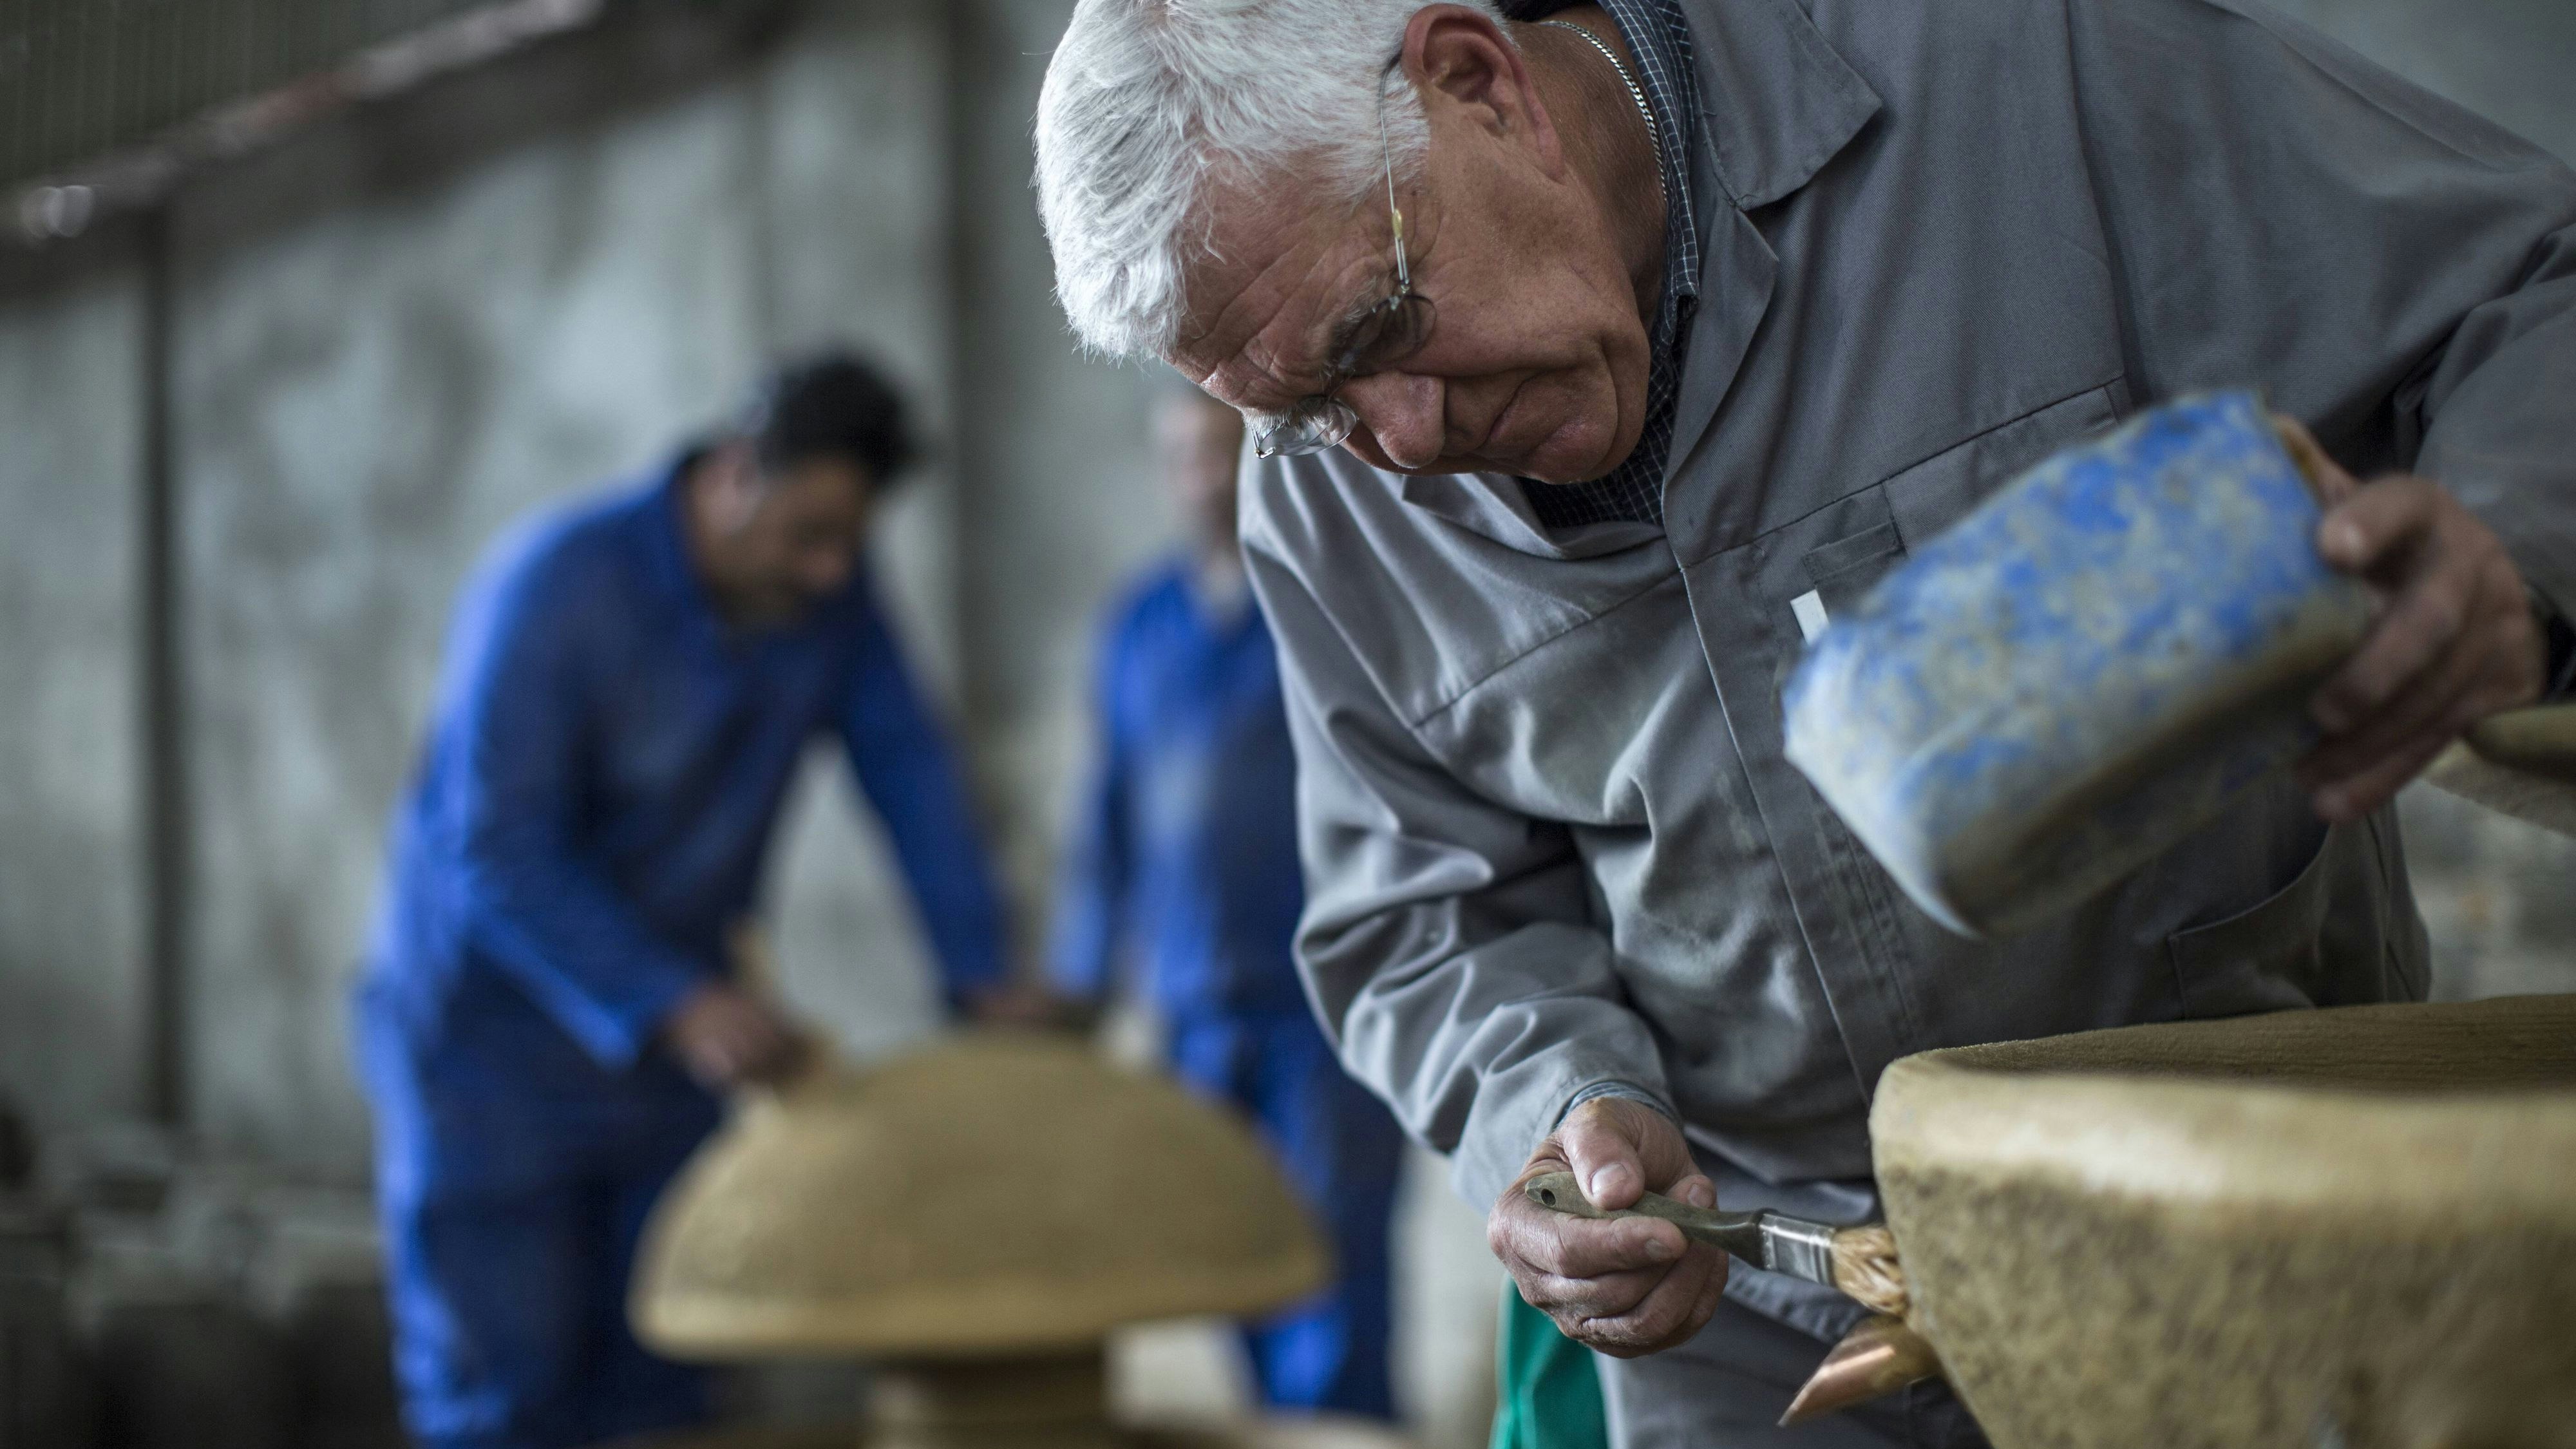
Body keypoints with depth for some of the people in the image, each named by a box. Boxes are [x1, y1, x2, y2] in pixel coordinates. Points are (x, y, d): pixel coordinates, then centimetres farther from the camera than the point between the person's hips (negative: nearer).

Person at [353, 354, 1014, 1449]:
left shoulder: (828, 589, -5)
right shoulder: (555, 586, -23)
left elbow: (907, 771, -5)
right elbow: (499, 856, -27)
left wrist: (979, 977, -18)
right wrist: (674, 1008, -38)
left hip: (670, 1040, 6)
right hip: (493, 1037, -5)